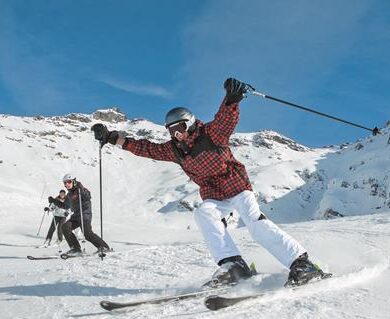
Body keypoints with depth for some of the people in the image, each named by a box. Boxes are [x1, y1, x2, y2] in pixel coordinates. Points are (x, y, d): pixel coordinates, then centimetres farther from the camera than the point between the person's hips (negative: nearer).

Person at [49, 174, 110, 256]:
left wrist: (81, 190, -36)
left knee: (87, 233, -21)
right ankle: (76, 249, -9)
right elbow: (65, 205, 31)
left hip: (85, 214, -8)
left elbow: (88, 197, -22)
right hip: (76, 215, 8)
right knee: (65, 227, -11)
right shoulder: (69, 195, 18)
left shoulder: (80, 189, -5)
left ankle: (104, 247, -6)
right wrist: (54, 201, 24)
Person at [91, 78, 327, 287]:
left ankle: (301, 263, -21)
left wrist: (232, 98, -50)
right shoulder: (175, 150, 4)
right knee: (203, 213, -27)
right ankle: (233, 264, -34)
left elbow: (227, 119, -29)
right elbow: (146, 148, 6)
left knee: (256, 223, -23)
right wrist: (113, 138, 2)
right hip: (213, 197, 5)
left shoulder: (211, 134, -12)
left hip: (237, 187, -5)